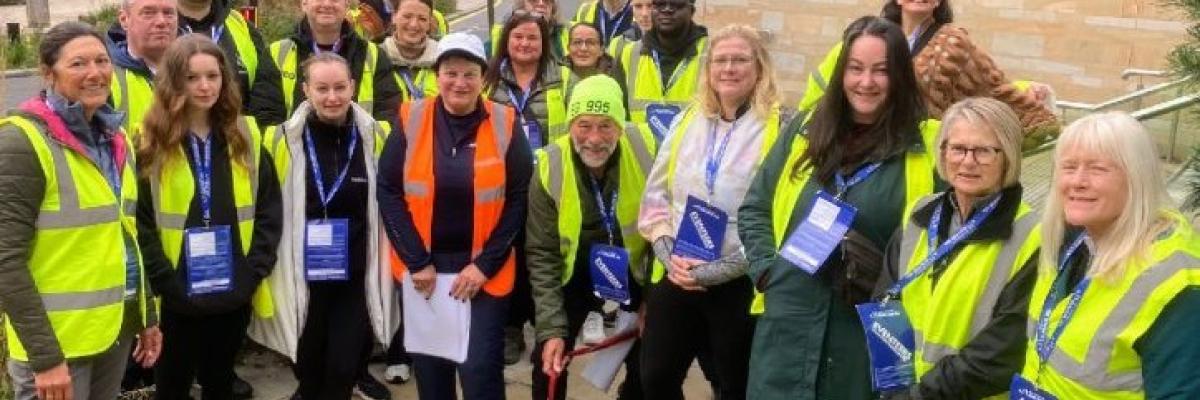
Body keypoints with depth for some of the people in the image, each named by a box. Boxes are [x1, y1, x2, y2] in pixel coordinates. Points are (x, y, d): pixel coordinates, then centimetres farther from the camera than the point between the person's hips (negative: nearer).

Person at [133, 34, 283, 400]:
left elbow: (269, 208, 4)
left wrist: (255, 271, -4)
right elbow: (139, 223, -9)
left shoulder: (246, 136, 4)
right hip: (176, 298, -2)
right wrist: (167, 282, -14)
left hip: (234, 293, 3)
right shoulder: (151, 142, -6)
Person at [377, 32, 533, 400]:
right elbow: (389, 191, -2)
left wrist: (485, 264, -9)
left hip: (484, 269, -1)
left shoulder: (505, 125, -5)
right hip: (422, 267, 2)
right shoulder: (411, 120, -3)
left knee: (480, 370, -3)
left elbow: (520, 199, -4)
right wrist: (416, 261, -8)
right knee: (429, 369, 14)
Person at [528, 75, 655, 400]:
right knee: (549, 360, 1)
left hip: (637, 269, 1)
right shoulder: (550, 168, -23)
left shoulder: (646, 151, -24)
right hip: (577, 271, 0)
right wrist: (552, 328, -21)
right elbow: (542, 255, -16)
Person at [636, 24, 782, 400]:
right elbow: (655, 193, 8)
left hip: (738, 284, -4)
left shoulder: (778, 128, -11)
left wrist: (717, 269, -16)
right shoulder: (687, 119, 6)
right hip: (674, 276, 5)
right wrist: (668, 253, -6)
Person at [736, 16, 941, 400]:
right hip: (787, 321, 3)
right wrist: (766, 268, -1)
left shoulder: (926, 147, -5)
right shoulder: (805, 131, 6)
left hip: (871, 331, -2)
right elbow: (754, 209, 13)